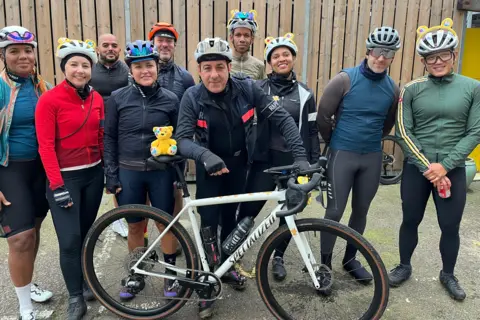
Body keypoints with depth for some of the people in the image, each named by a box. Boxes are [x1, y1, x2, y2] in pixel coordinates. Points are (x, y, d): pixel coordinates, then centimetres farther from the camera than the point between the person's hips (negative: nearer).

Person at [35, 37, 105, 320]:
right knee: (70, 239, -3)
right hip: (65, 177, -4)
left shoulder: (97, 98, 3)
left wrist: (110, 171, 8)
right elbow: (46, 146, -12)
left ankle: (84, 281, 34)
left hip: (94, 174, 5)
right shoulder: (49, 100, -11)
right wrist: (57, 186, -15)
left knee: (86, 233, 15)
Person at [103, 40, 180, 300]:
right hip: (129, 172, 0)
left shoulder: (170, 99, -1)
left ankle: (170, 274, 29)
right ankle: (137, 274, 33)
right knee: (135, 227, 12)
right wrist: (111, 175, -3)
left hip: (162, 172, 0)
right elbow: (110, 138, 1)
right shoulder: (118, 98, -2)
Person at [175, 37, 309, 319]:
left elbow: (283, 118, -18)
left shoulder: (247, 89, -18)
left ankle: (226, 267, 39)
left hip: (238, 165, 2)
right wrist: (204, 155, -44)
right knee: (209, 223, -1)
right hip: (210, 168, -2)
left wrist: (300, 155, -28)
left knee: (230, 217, 17)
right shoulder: (192, 97, -19)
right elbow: (182, 139, -23)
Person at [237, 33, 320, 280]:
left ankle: (278, 257, 32)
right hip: (264, 160, -2)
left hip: (294, 162, 2)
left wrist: (315, 164, 4)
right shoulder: (258, 89, 1)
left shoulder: (305, 94, 7)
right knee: (247, 211, -3)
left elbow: (312, 131, 8)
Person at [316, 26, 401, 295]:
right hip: (342, 155, -4)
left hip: (372, 157, 4)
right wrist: (334, 142, 7)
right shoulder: (345, 79, -11)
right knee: (335, 212, -2)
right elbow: (323, 116, -5)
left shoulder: (392, 88, 3)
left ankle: (351, 259, 32)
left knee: (361, 211, 13)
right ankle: (325, 265, 14)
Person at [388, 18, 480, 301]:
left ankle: (448, 275, 34)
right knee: (410, 221, 12)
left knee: (450, 227, 10)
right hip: (416, 168, 0)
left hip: (453, 169, 0)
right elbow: (403, 132, -6)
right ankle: (405, 266, 35)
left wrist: (445, 165, -14)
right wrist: (427, 166, -13)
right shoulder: (412, 89, -2)